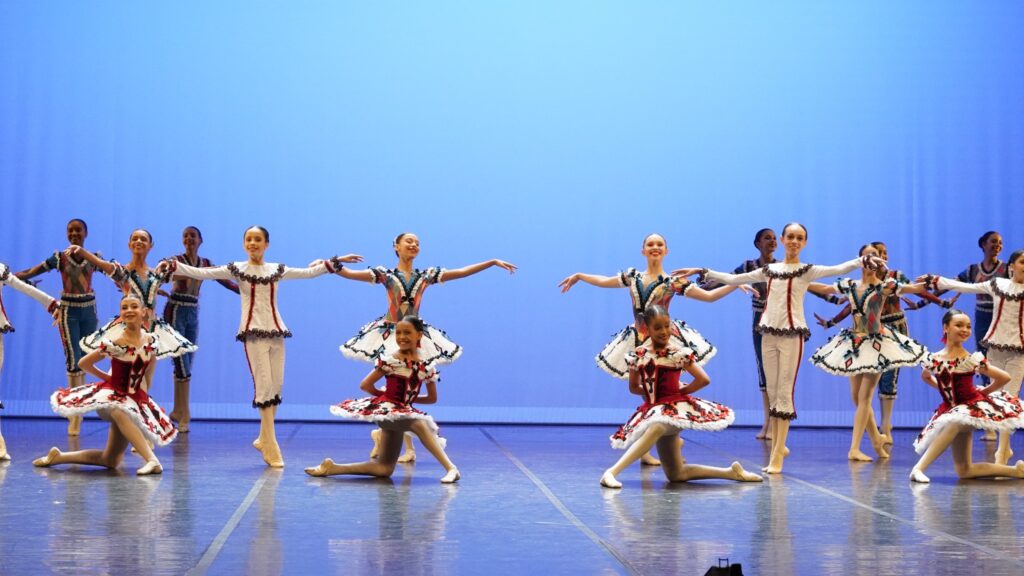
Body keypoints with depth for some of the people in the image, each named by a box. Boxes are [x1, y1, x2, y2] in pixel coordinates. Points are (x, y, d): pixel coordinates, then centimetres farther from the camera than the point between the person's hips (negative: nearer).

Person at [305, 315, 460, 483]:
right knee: (419, 424, -35)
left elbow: (432, 398, 9)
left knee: (384, 469, 7)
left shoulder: (426, 362, 1)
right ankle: (450, 467, -34)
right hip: (386, 409, -6)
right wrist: (388, 396, 2)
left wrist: (408, 397, 5)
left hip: (403, 412, 6)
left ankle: (332, 468, 15)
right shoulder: (390, 360, -10)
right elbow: (365, 385, -5)